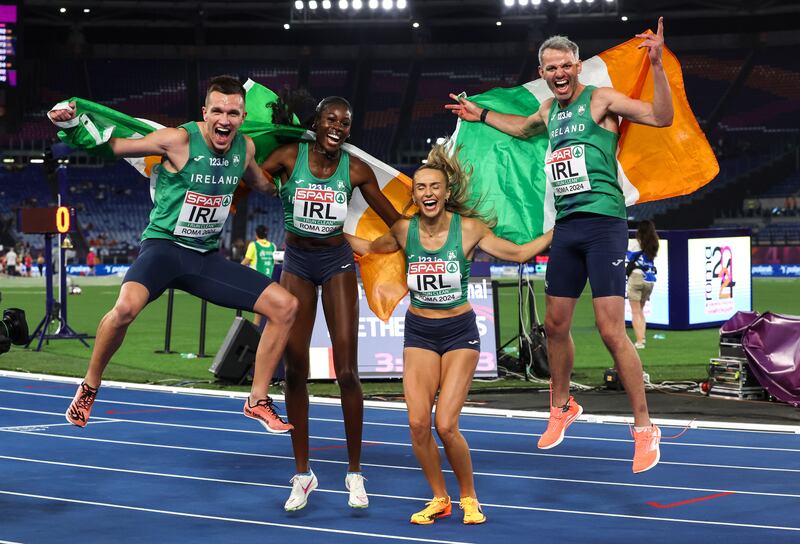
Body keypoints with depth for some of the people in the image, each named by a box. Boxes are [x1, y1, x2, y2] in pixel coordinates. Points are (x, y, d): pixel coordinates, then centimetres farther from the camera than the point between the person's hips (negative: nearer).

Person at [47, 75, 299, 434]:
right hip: (164, 245, -6)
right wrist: (71, 124, -24)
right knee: (127, 306, -36)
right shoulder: (179, 140, -15)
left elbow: (262, 184, 27)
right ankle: (89, 388, -10)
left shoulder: (245, 148, 2)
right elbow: (111, 146, -9)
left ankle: (258, 401, 10)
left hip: (206, 256, 6)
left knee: (285, 306, -2)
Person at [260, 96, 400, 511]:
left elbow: (394, 220, 3)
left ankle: (354, 472, 6)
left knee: (346, 372, -6)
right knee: (295, 371, 1)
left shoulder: (355, 169, -6)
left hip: (337, 262, 0)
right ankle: (303, 474, 12)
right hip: (297, 262, 0)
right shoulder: (288, 157, -8)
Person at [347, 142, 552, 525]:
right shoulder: (404, 230, -3)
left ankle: (469, 498, 11)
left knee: (446, 425, -12)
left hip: (459, 333, -2)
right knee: (418, 423, -8)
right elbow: (369, 248, 17)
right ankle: (439, 499, 14)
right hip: (419, 333, 3)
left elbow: (518, 253, 2)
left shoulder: (469, 228, -9)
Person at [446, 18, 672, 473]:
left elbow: (662, 117, -19)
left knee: (611, 329, -13)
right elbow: (523, 128, 40)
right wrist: (481, 115, 40)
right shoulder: (549, 111, 15)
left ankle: (645, 429, -4)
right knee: (556, 324, 14)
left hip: (603, 222, -7)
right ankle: (562, 407, 35)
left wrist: (657, 64, -29)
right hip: (566, 226, 7)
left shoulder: (601, 99, -6)